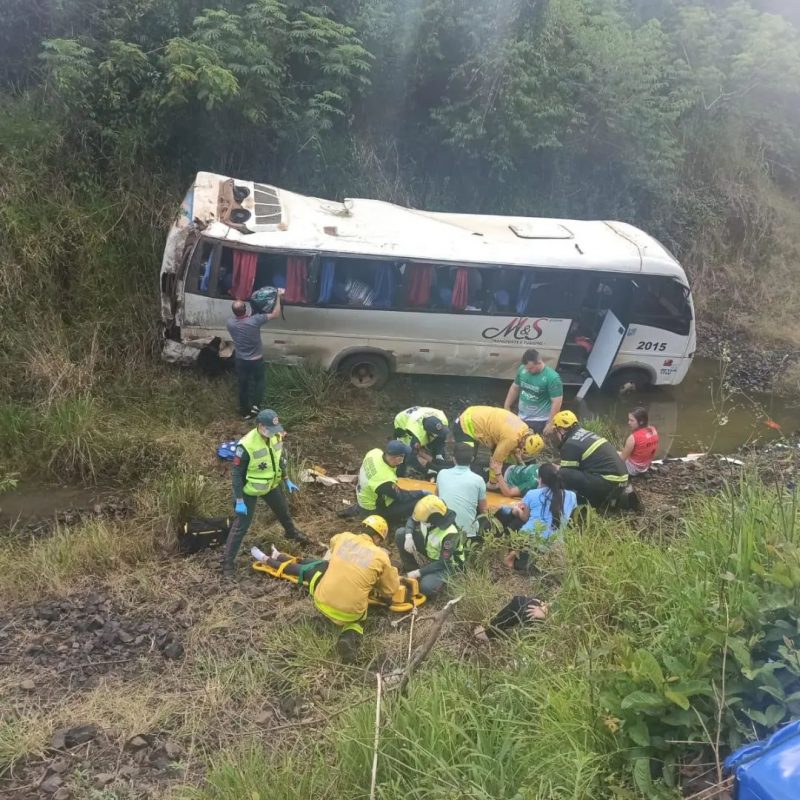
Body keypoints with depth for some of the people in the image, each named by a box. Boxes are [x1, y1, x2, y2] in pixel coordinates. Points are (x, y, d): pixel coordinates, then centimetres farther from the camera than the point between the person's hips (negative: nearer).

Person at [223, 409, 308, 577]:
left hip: (271, 484, 6)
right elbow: (237, 474, -24)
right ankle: (227, 561, 8)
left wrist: (286, 480, 13)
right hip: (250, 490, -6)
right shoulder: (246, 445, -33)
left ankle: (292, 532, 58)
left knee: (283, 510, 27)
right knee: (241, 525, -3)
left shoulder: (276, 437, -14)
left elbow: (280, 459, 7)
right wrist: (239, 501, -21)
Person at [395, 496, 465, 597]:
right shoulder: (427, 516, -22)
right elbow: (411, 520, 0)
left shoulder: (450, 534, -36)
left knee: (426, 587, -34)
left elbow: (442, 563, -27)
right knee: (401, 533, -13)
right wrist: (408, 536, -22)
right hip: (427, 552, 6)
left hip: (446, 563, -6)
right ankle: (410, 570, 3)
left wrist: (418, 573, -26)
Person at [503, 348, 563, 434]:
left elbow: (557, 402, -19)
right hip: (521, 418, 6)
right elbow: (515, 388, 12)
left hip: (540, 421, -6)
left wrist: (550, 424, -20)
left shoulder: (552, 377, -21)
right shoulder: (522, 369, -4)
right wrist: (507, 406, 14)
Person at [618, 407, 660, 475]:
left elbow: (622, 458, -20)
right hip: (645, 467, 7)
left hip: (633, 469, -7)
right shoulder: (653, 431, -9)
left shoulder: (633, 437, -30)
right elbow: (653, 453, 4)